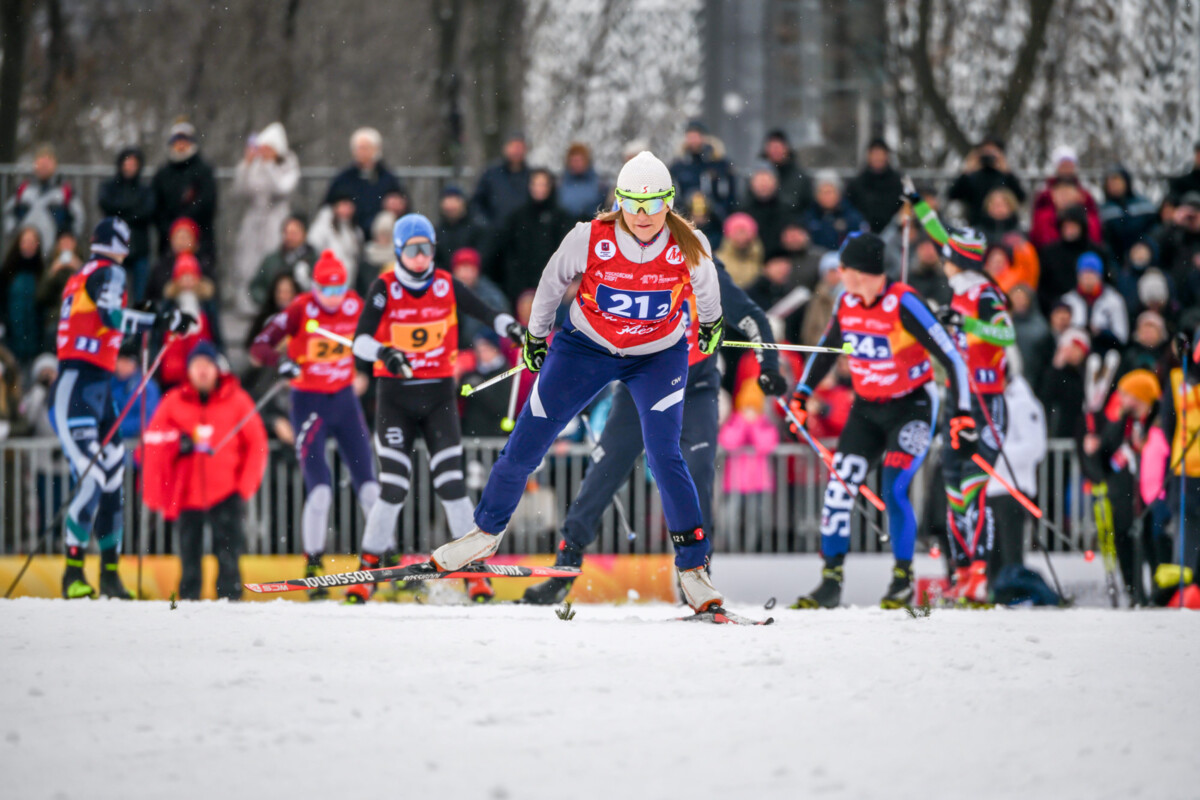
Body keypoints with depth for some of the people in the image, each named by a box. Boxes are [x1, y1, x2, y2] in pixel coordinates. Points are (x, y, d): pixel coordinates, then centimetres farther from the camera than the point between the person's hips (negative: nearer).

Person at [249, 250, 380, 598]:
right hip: (309, 402, -4)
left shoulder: (354, 306, -2)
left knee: (368, 485, 0)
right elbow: (259, 346, -18)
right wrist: (281, 361, -35)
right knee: (320, 490, -14)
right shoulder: (300, 310, -13)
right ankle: (313, 566, -2)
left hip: (344, 400, 4)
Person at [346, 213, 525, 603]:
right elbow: (360, 339, -14)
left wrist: (511, 327, -22)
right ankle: (368, 569, 4)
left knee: (451, 483, -7)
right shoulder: (385, 287, -5)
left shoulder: (446, 285, 1)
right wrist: (384, 352, -35)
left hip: (438, 395, 1)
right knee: (394, 488, -9)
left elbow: (486, 313, -1)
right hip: (395, 396, -1)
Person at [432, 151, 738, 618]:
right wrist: (536, 335, 9)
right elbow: (553, 281, -4)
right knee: (526, 443, 1)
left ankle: (693, 570, -10)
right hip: (587, 347, 1)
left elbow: (705, 285, 2)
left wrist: (711, 324, 21)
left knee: (664, 456, -19)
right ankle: (486, 533, 26)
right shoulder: (591, 239, -25)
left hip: (658, 356, -1)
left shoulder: (688, 247, -23)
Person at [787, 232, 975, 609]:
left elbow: (951, 358, -21)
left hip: (911, 407, -6)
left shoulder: (903, 304, -23)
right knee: (839, 488, -2)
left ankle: (903, 578, 0)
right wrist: (802, 393, 9)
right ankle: (831, 581, 6)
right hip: (866, 409, 6)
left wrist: (963, 414, -25)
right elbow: (827, 348, 16)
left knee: (894, 490, -18)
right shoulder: (847, 302, -4)